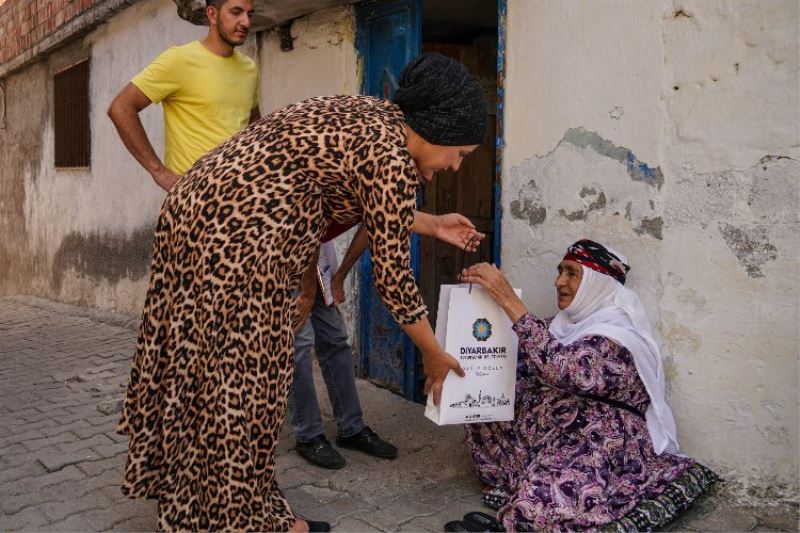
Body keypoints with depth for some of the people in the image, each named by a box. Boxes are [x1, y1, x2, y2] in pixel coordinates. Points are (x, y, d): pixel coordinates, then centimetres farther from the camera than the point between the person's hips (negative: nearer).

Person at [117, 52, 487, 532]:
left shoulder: (370, 114, 13)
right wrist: (435, 355, 3)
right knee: (243, 379, 4)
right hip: (235, 235, -10)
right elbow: (392, 274, -8)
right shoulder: (390, 158, -14)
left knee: (198, 365, 19)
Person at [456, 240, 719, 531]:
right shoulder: (570, 322, 6)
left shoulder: (617, 336, -21)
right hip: (556, 436, 9)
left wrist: (509, 300, -38)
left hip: (604, 452, -8)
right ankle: (519, 483, 13)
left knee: (537, 508, -31)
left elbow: (560, 368, -39)